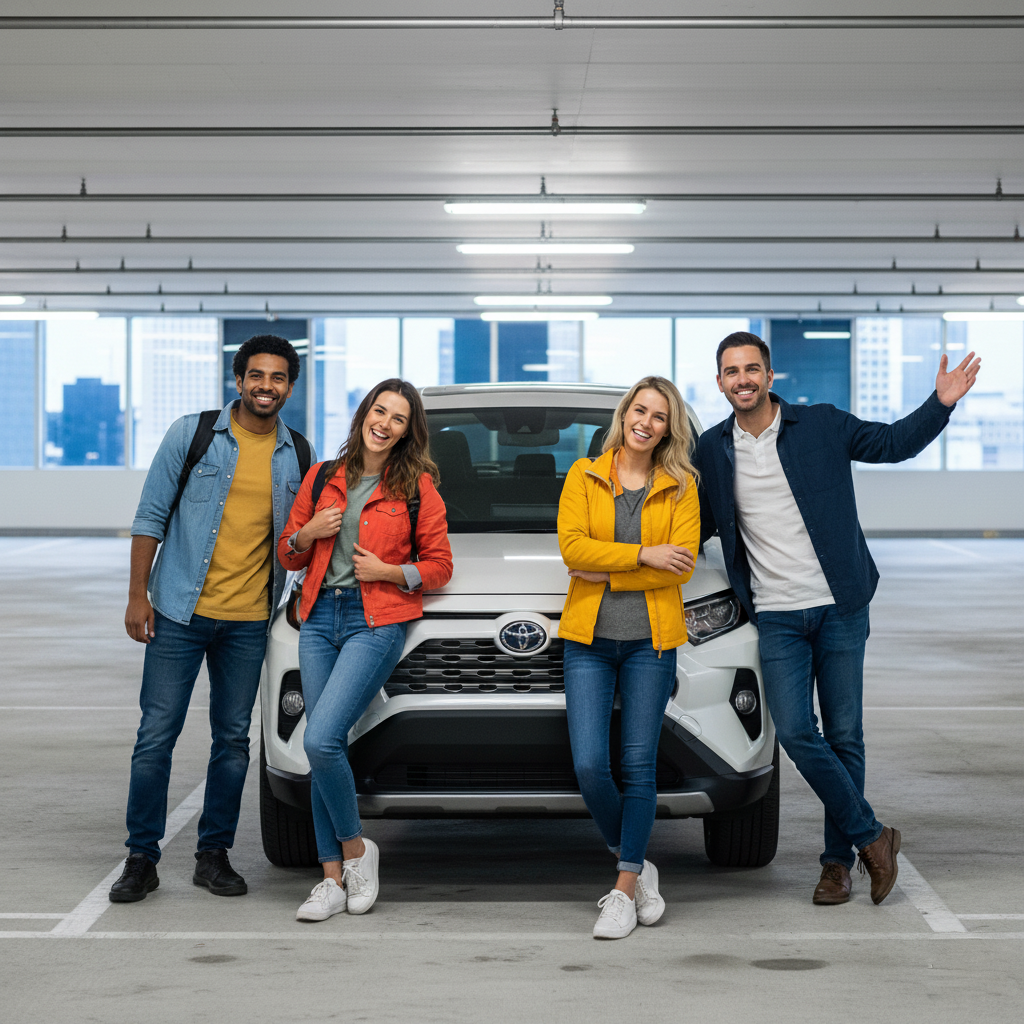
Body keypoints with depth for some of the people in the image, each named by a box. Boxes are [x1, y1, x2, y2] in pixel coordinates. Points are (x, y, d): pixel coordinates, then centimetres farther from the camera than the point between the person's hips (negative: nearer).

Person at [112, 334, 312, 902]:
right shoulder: (192, 434, -2)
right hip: (179, 612, -2)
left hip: (249, 621, 2)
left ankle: (214, 854, 18)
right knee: (156, 735, -2)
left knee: (233, 739, 7)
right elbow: (151, 516, 0)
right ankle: (141, 859, 7)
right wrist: (137, 595, -4)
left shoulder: (297, 454, 5)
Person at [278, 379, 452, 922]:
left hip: (377, 622, -4)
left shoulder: (417, 487, 2)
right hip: (320, 618, 5)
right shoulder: (323, 477, 12)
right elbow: (288, 555, 19)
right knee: (323, 747, 1)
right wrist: (306, 534, -2)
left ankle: (355, 846, 3)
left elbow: (440, 565, 6)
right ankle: (333, 878, 9)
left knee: (321, 739, -19)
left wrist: (390, 571, -9)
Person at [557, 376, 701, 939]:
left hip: (652, 640, 0)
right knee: (589, 765, -7)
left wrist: (604, 572, -11)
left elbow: (681, 566, -7)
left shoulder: (680, 487, 5)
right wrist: (643, 556, -13)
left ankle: (625, 889, 8)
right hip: (588, 639, 0)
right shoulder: (584, 476, 6)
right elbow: (572, 548, -7)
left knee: (638, 765, 0)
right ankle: (636, 865, 16)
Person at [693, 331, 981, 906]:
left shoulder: (822, 427, 0)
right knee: (796, 733, -11)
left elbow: (892, 443, 8)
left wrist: (941, 404, -6)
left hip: (840, 609, -1)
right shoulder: (713, 449, 6)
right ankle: (871, 836, 6)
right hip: (777, 617, 1)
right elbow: (698, 524, 17)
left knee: (844, 735, 3)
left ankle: (839, 858, 16)